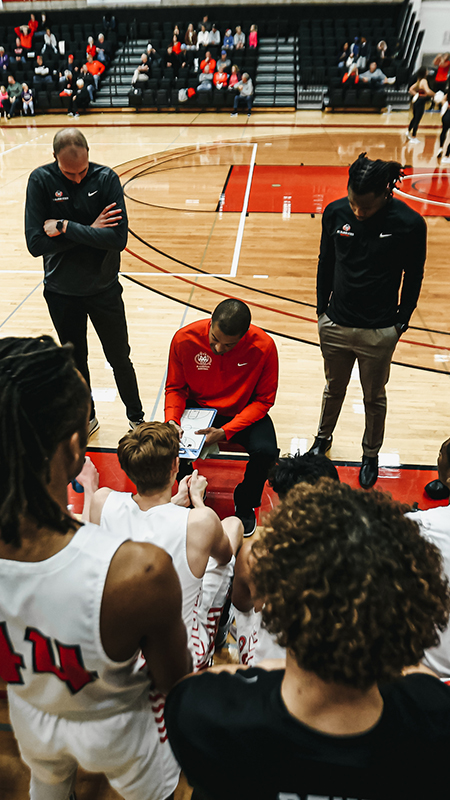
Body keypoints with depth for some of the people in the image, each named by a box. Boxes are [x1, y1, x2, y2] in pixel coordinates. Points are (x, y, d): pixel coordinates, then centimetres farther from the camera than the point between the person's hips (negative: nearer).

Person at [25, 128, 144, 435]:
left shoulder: (106, 178, -11)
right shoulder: (41, 180, -11)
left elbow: (119, 238, -23)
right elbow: (35, 243, -18)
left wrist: (65, 227, -22)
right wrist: (90, 230, -19)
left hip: (104, 288, -1)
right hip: (61, 292, 1)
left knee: (120, 360, 10)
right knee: (74, 361, 16)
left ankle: (137, 419, 31)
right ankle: (86, 418, 37)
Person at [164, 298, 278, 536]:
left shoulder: (264, 347, -24)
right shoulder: (184, 338, -19)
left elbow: (263, 400, -14)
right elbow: (175, 388, -4)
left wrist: (225, 432, -26)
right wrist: (171, 420, -25)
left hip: (243, 413, -1)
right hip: (197, 408, 1)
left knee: (265, 451, -29)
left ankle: (245, 505, 7)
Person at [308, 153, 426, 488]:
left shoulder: (410, 224, -16)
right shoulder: (335, 212, -9)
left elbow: (413, 277, -3)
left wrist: (401, 322, 0)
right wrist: (322, 309, 8)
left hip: (379, 332, -2)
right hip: (335, 324, 2)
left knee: (374, 398, 15)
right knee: (334, 389, 22)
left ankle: (371, 455, 38)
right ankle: (323, 439, 47)